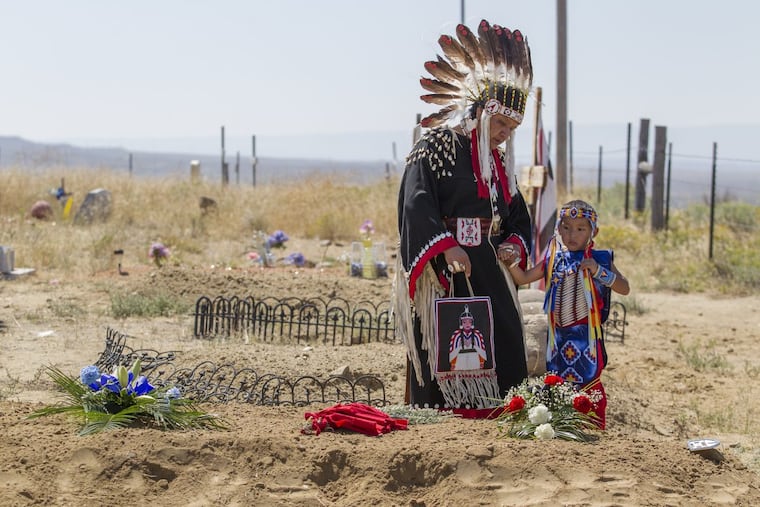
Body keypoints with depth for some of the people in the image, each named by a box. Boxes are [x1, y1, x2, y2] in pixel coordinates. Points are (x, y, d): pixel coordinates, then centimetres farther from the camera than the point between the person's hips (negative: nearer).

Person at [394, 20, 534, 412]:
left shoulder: (500, 160, 17)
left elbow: (518, 215, 22)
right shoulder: (437, 147, -6)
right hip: (443, 276, -7)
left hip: (488, 273, 7)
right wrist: (446, 246, -29)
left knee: (505, 348, 1)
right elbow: (417, 203, -17)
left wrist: (514, 244, 0)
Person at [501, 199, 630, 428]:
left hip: (587, 334, -4)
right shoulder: (553, 260, 8)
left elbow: (624, 288, -7)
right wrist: (512, 263, -9)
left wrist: (598, 271, -18)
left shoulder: (598, 259, -1)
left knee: (589, 383, -5)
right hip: (559, 335, 4)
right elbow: (523, 278, 10)